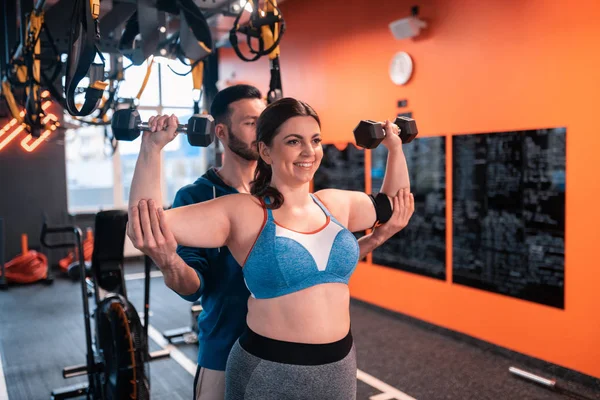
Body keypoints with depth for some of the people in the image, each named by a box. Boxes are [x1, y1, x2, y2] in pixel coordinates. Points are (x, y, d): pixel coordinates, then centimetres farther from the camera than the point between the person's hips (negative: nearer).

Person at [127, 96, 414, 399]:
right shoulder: (242, 212, -13)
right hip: (269, 369, -4)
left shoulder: (335, 204, 2)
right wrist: (152, 147, -21)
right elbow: (144, 225, -18)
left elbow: (394, 209, 20)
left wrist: (395, 148, 15)